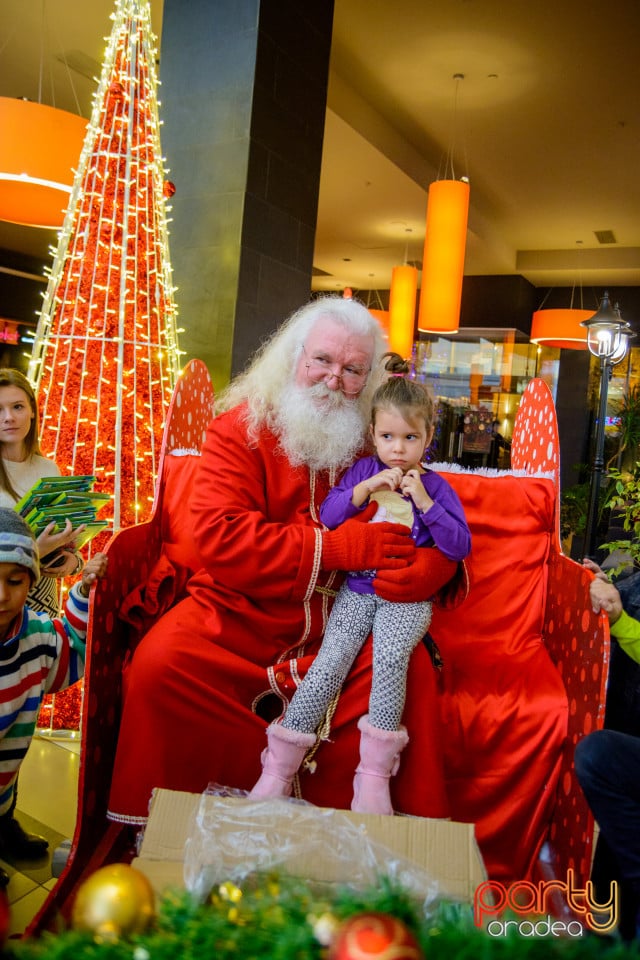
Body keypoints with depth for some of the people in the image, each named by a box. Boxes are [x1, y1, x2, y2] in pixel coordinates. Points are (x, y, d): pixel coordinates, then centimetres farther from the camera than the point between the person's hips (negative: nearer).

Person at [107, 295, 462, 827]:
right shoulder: (241, 428, -2)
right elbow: (221, 538, -16)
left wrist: (423, 571, -21)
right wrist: (340, 547, -18)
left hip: (344, 625, 2)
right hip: (239, 616, -1)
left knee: (413, 672, -24)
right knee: (159, 663, -25)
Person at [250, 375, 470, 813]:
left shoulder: (436, 487, 4)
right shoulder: (363, 470, 9)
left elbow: (460, 547, -6)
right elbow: (326, 516, 1)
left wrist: (424, 501, -15)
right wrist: (365, 489, -12)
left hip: (408, 598, -2)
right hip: (357, 590, 2)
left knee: (390, 655, -30)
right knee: (330, 662, -18)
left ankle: (374, 777, -18)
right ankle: (277, 770, -10)